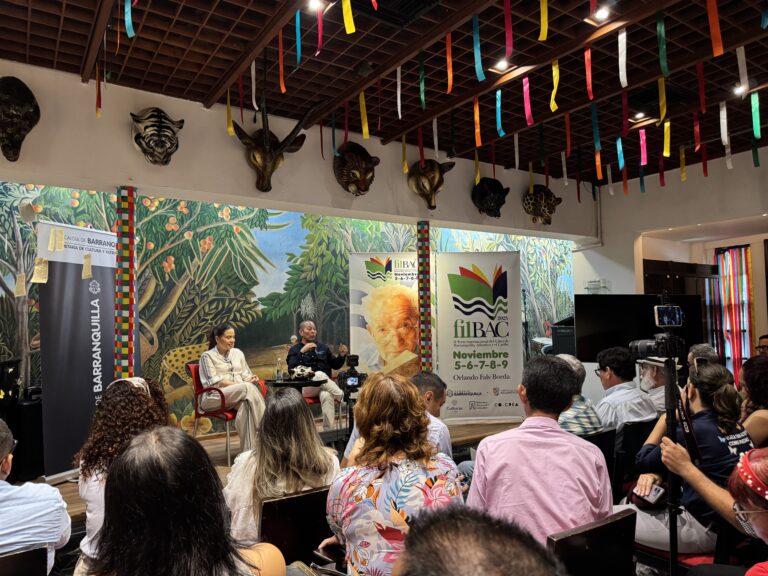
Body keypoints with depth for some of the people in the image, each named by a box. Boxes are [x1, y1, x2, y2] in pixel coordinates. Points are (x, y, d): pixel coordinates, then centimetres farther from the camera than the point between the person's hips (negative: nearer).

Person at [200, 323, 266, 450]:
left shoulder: (237, 353, 21)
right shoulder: (207, 356, 6)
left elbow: (246, 374, 20)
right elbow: (214, 382, -6)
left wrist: (251, 379, -7)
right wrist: (243, 384, -16)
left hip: (241, 394, 4)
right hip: (216, 397, -4)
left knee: (246, 404, -37)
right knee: (248, 388, -35)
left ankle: (248, 449, -40)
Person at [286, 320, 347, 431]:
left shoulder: (322, 347, 19)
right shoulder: (295, 349, 9)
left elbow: (335, 365, 22)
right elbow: (291, 369, -10)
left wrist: (342, 356, 1)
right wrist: (302, 352, -19)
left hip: (325, 386, 3)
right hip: (305, 387, -2)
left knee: (326, 396, -35)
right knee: (319, 374, -37)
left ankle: (328, 430, -36)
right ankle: (341, 397, -30)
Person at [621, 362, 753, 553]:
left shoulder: (692, 430, -21)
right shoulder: (737, 427, 4)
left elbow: (642, 462, -7)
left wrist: (667, 416, -3)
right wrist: (656, 472, -6)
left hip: (704, 528, -9)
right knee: (629, 503, 19)